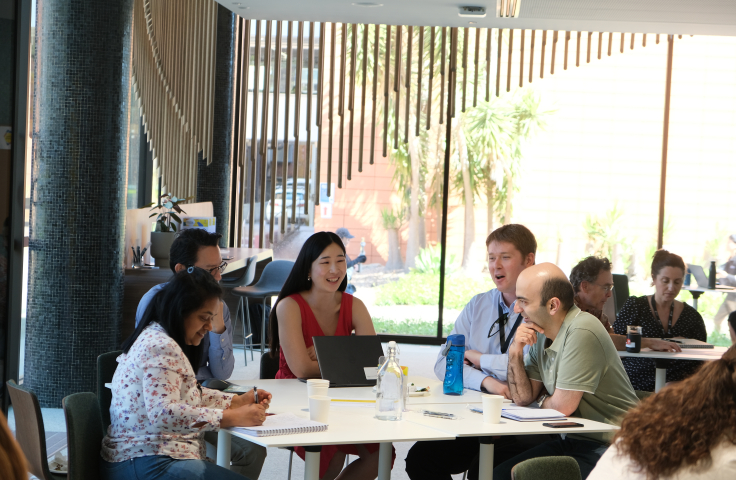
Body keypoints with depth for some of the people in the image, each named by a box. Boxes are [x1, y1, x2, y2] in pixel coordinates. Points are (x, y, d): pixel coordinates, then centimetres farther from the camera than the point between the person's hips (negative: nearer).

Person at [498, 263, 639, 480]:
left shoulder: (581, 332, -22)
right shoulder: (541, 332, 6)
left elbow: (562, 406, -19)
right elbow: (523, 397, 9)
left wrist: (542, 401, 4)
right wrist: (515, 353, -5)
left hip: (607, 446, -9)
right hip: (571, 439, 9)